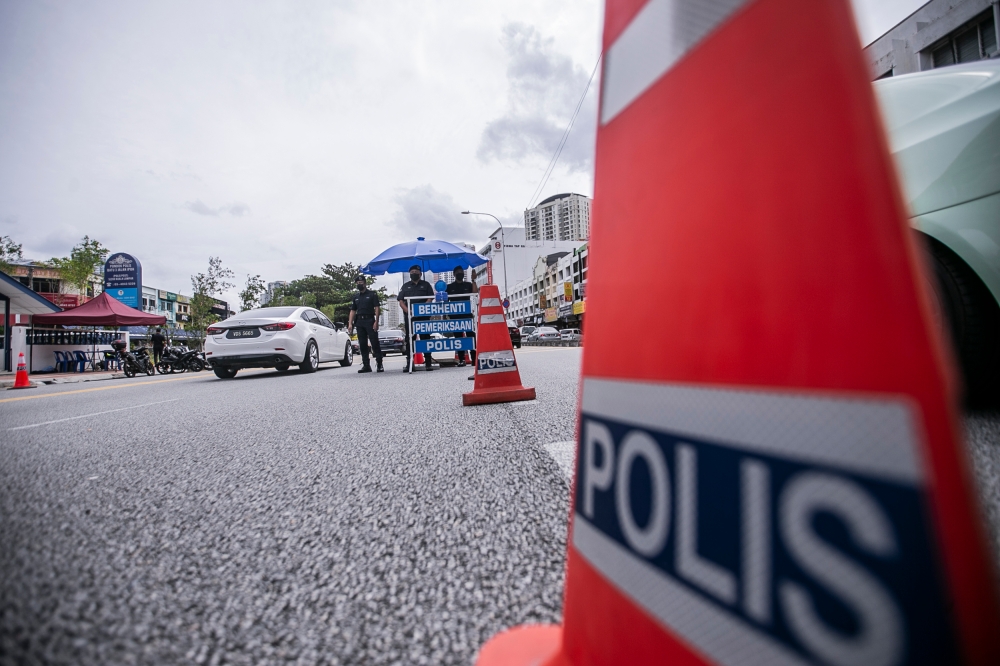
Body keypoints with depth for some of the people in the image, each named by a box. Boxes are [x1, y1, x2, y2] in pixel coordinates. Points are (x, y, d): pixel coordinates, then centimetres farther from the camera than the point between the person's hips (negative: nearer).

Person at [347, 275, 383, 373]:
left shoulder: (372, 294, 3)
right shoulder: (355, 297, 17)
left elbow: (377, 308, -3)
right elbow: (353, 311, 17)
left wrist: (376, 322, -13)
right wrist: (350, 323, 5)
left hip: (370, 320, -5)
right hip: (359, 322, 5)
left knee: (375, 343, -8)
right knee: (362, 345, 5)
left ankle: (379, 364, -5)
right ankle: (366, 365, 11)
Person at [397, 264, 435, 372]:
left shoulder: (425, 285, 14)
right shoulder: (405, 286, 18)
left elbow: (430, 298, 2)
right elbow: (401, 301, 9)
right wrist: (407, 310, -10)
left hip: (423, 315, -2)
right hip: (408, 316, 2)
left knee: (425, 338, -1)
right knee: (408, 339, 0)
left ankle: (428, 363, 2)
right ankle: (409, 363, 3)